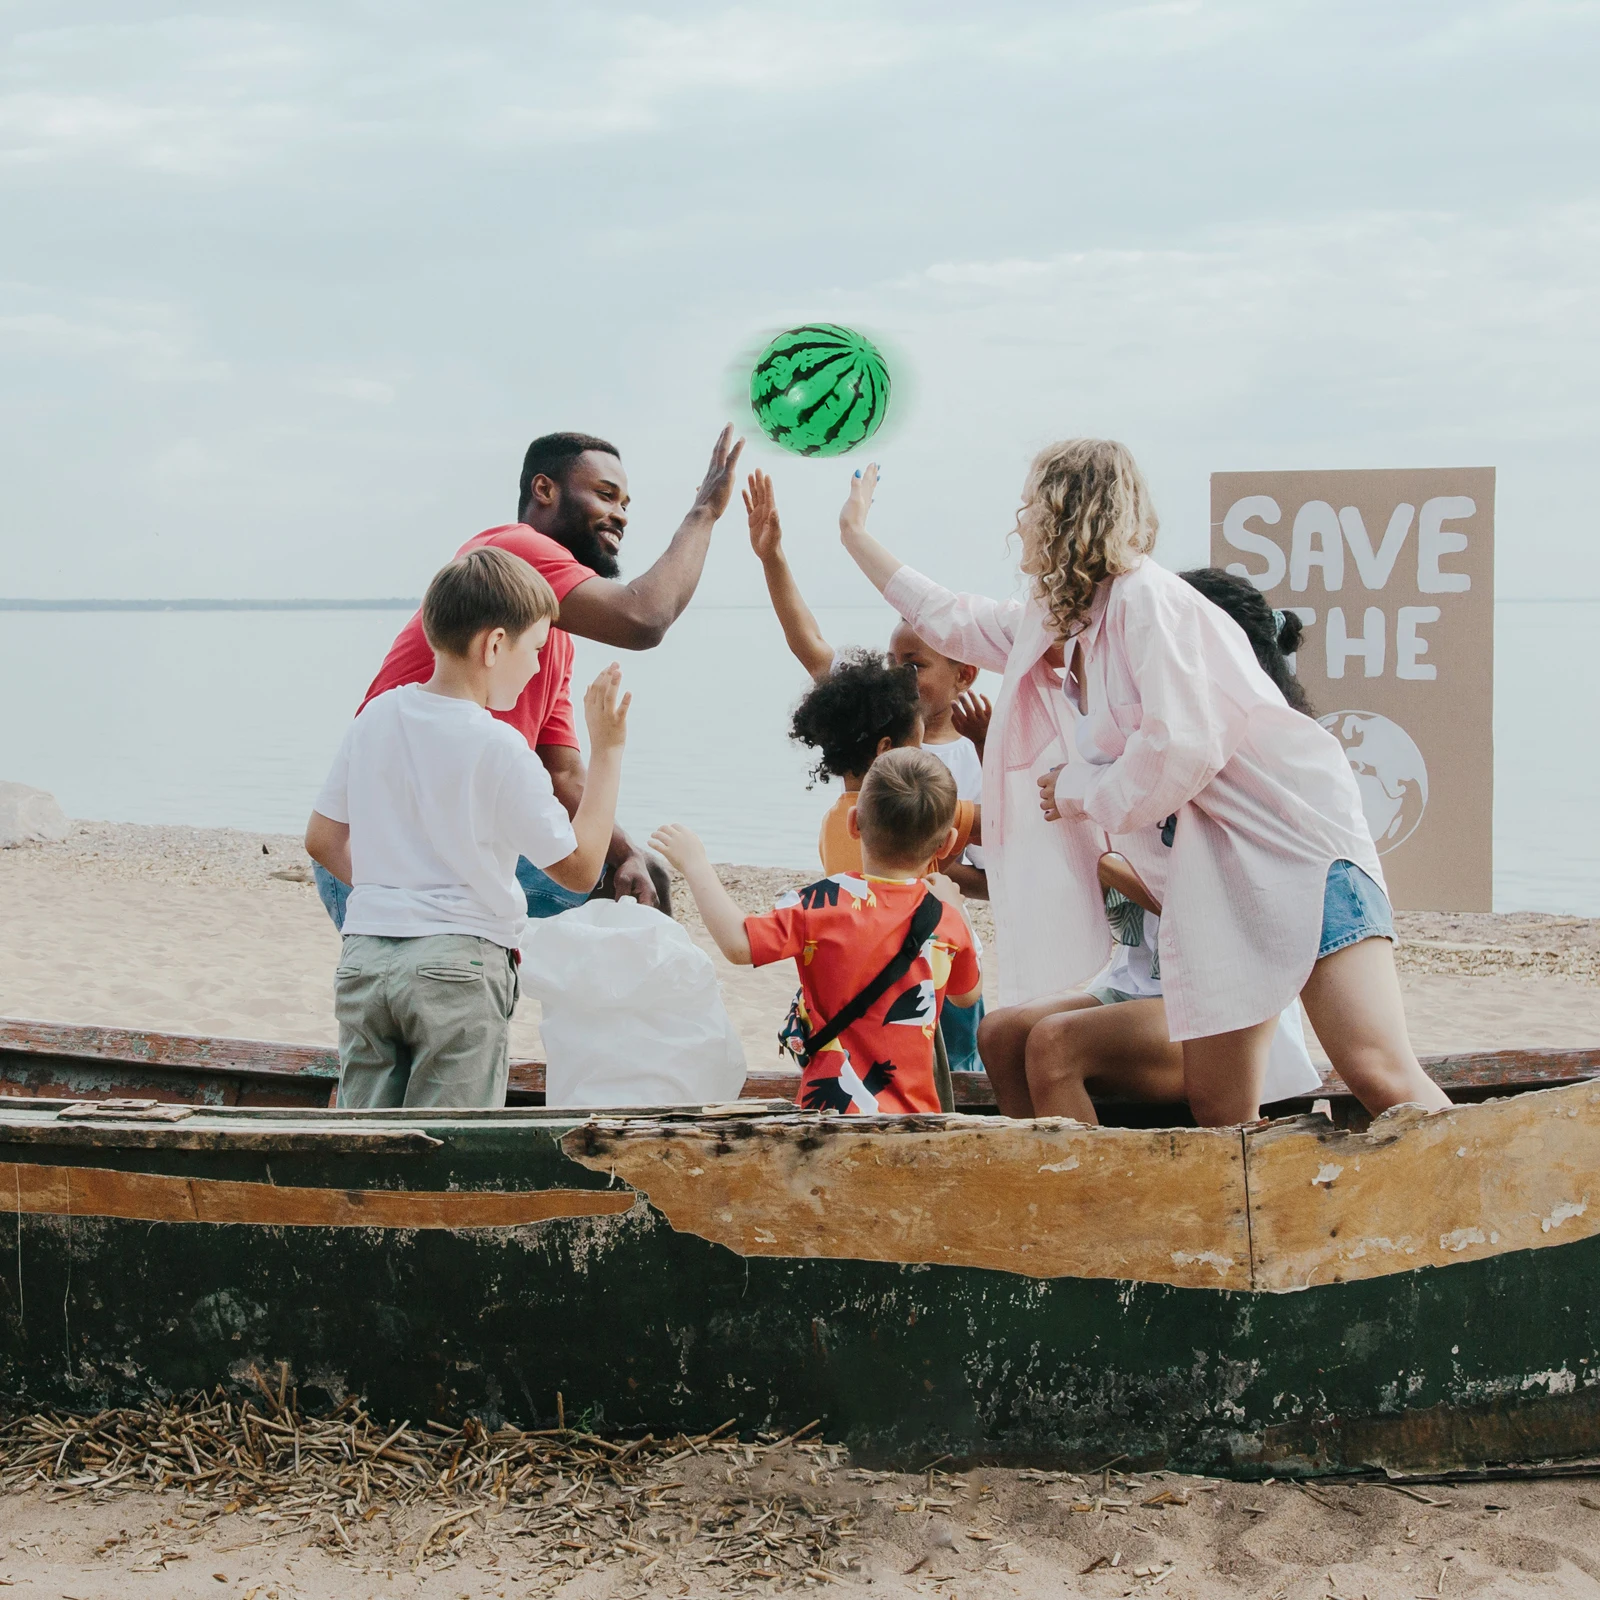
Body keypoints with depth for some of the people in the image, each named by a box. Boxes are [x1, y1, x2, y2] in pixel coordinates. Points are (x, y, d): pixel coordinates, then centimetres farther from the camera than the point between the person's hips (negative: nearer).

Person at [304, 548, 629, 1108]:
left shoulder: (375, 716, 6)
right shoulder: (500, 748, -11)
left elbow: (322, 840, 14)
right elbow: (579, 866, -4)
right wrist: (606, 750, 0)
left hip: (364, 956, 5)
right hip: (459, 963, -5)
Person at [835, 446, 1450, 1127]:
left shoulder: (1145, 597, -12)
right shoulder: (1052, 626, 15)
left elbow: (1180, 749, -22)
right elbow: (951, 620, 33)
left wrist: (1079, 791, -6)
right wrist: (857, 535, 39)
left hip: (1294, 836, -9)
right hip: (1210, 866, 9)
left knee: (1379, 1076, -21)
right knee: (1216, 1110, 0)